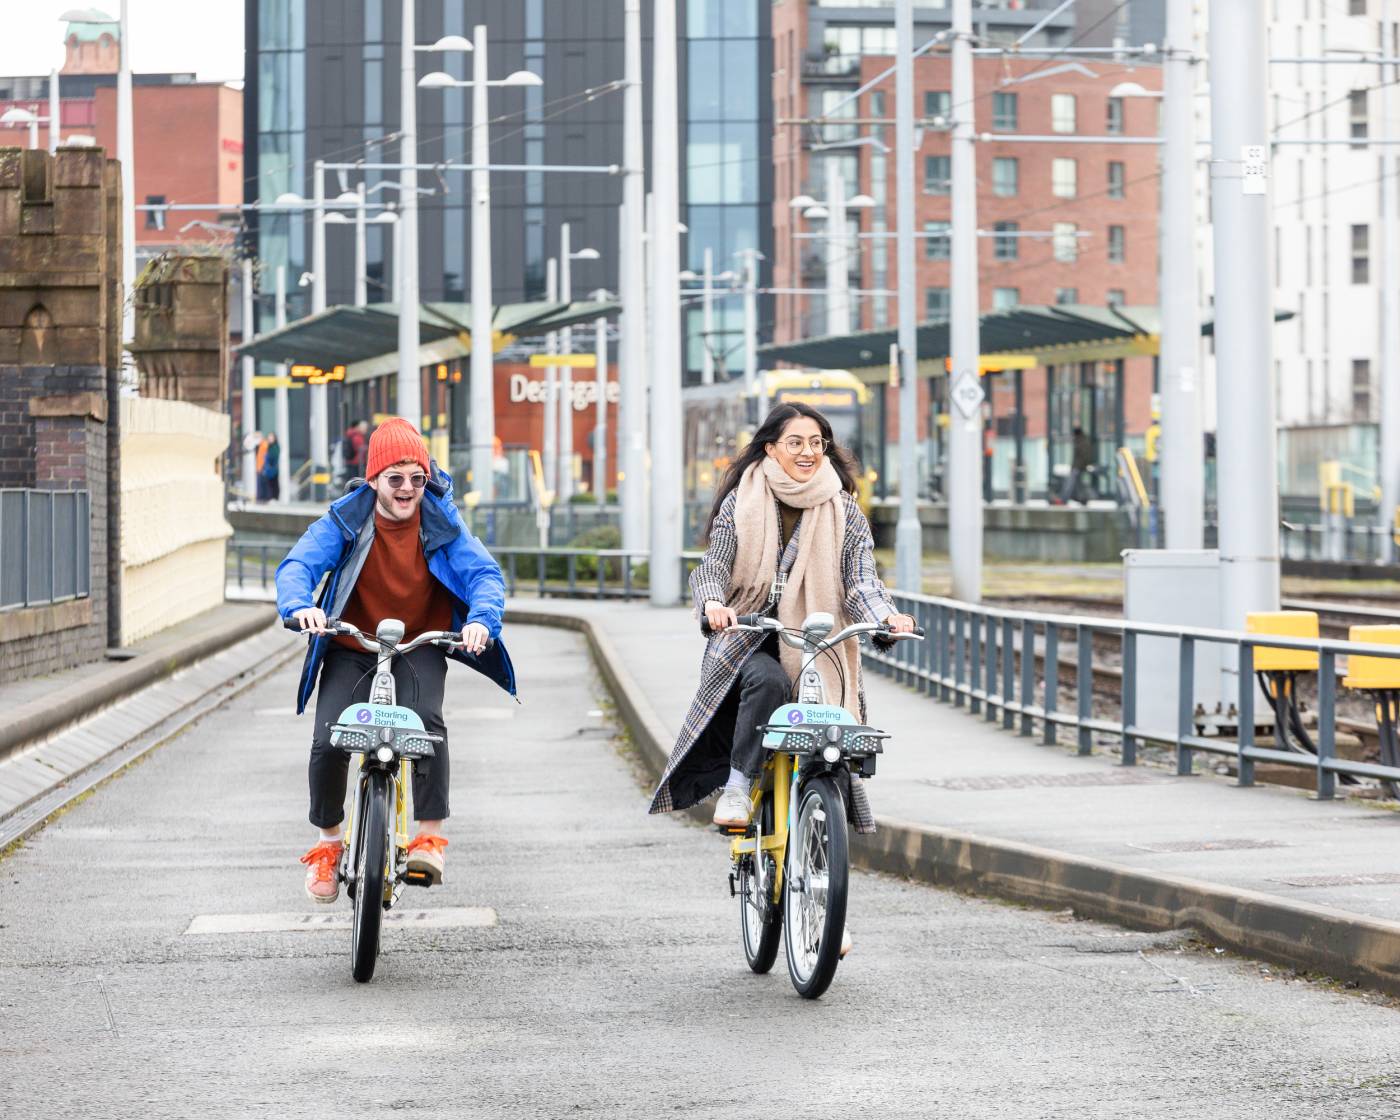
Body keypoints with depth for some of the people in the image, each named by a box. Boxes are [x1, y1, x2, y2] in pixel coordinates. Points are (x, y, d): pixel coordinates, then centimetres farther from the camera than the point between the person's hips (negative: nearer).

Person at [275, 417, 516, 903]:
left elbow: (484, 572, -15)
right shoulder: (344, 521, -10)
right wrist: (300, 606, -43)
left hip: (419, 649, 0)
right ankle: (327, 841, 7)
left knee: (427, 722, -30)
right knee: (328, 743, -17)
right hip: (350, 649, 0)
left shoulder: (442, 525, -8)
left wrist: (482, 618, -37)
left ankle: (430, 835, -21)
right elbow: (297, 565, -20)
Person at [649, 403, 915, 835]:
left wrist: (886, 616, -23)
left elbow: (861, 581, -1)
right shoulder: (742, 501, 4)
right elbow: (714, 564, -2)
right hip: (749, 640, -2)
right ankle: (737, 787, -26)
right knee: (767, 681, -35)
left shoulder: (844, 512, 7)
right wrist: (713, 603, -26)